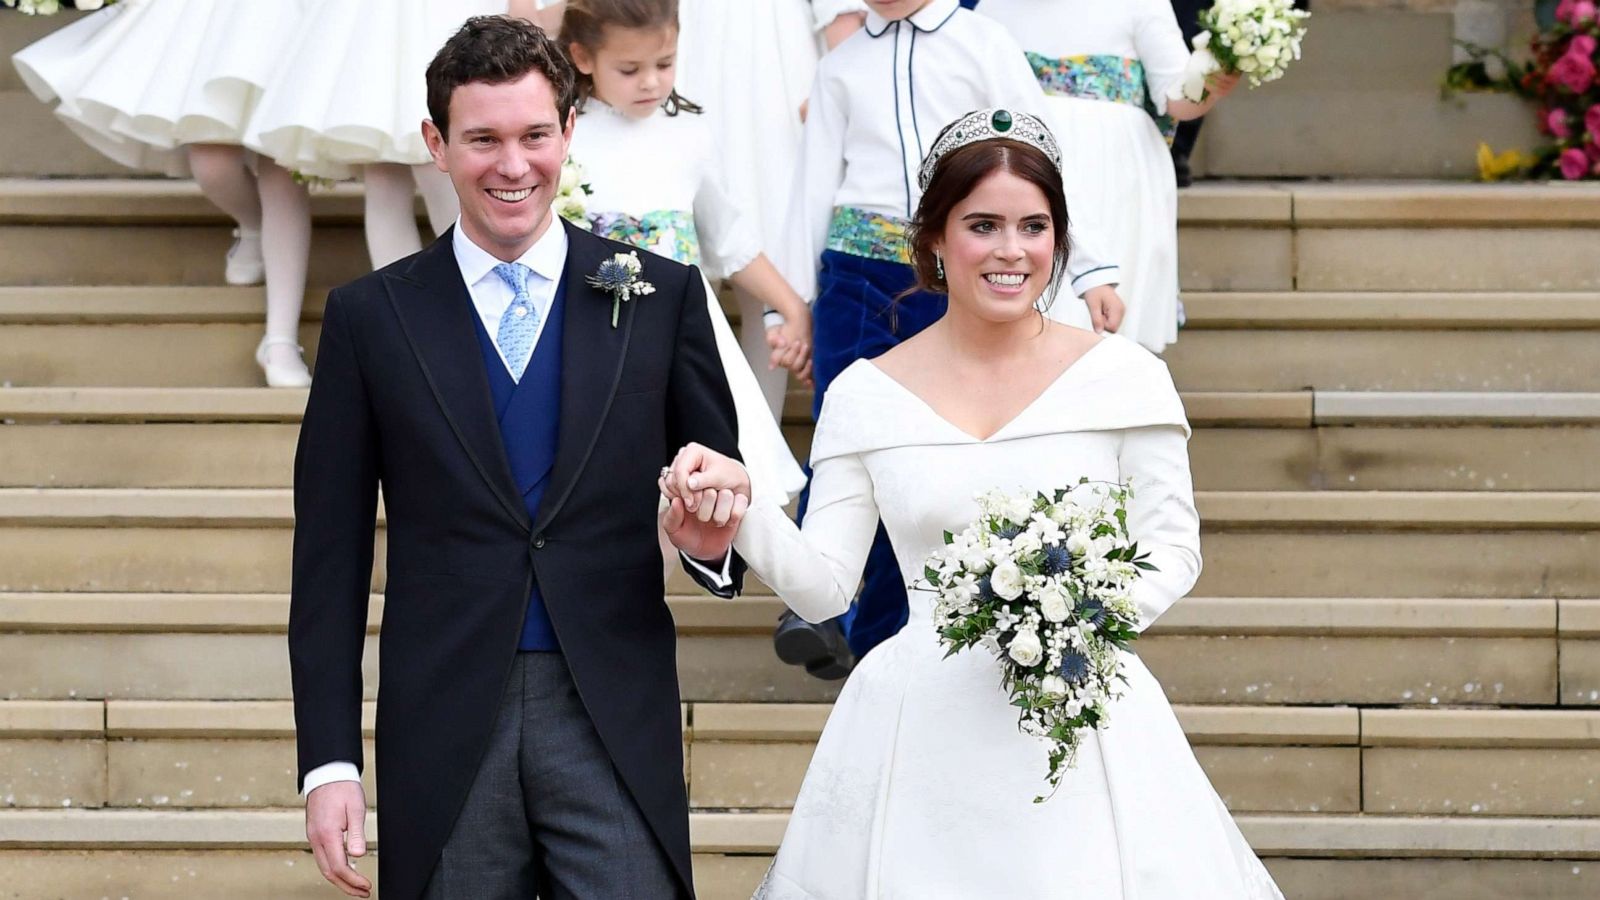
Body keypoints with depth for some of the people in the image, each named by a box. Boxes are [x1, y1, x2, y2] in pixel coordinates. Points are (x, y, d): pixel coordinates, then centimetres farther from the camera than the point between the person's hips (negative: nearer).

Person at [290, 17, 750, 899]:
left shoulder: (660, 296, 6)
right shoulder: (370, 317, 5)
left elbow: (722, 484, 12)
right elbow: (329, 559, 4)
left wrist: (714, 540, -12)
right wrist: (329, 761, -1)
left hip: (615, 725, 0)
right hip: (444, 726, 0)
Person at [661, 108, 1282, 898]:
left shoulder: (1123, 378, 1)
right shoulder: (865, 397, 4)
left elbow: (1173, 547, 3)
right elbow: (823, 587, 3)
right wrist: (742, 506, -14)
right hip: (920, 736, 1)